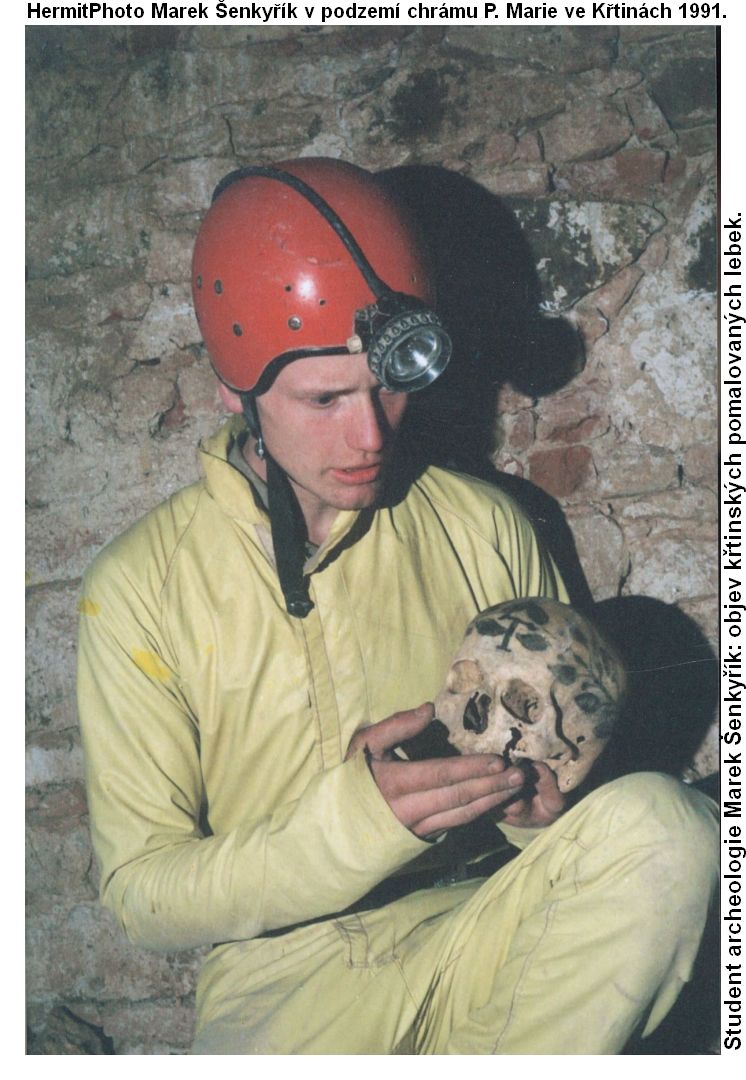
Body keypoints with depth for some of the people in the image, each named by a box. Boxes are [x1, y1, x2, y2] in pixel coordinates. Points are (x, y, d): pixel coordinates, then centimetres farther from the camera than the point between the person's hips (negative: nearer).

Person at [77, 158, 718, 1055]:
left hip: (475, 932, 3)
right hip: (285, 973, -3)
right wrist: (354, 819, -22)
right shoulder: (140, 587, -4)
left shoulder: (485, 529, 4)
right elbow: (141, 895, -5)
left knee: (661, 821, -25)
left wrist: (539, 799, -9)